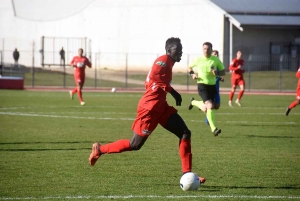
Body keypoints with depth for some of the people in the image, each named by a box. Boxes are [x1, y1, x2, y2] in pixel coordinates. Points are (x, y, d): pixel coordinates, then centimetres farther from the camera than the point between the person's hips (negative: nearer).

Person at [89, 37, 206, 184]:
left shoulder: (168, 63, 17)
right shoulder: (164, 60, -11)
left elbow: (150, 82, 19)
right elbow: (153, 77, -27)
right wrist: (171, 91, -23)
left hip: (160, 107, 10)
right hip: (150, 107, -10)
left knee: (185, 133, -1)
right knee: (135, 145, -2)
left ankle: (186, 173, -2)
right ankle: (100, 149, 15)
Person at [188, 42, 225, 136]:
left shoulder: (216, 60, 1)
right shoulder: (198, 60, -2)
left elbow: (223, 72, 8)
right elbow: (190, 67, 17)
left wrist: (217, 73, -14)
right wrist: (193, 74, -2)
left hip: (212, 86, 3)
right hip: (202, 85, -3)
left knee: (205, 109, 11)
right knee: (210, 106, -22)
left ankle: (193, 102, 43)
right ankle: (213, 128, -18)